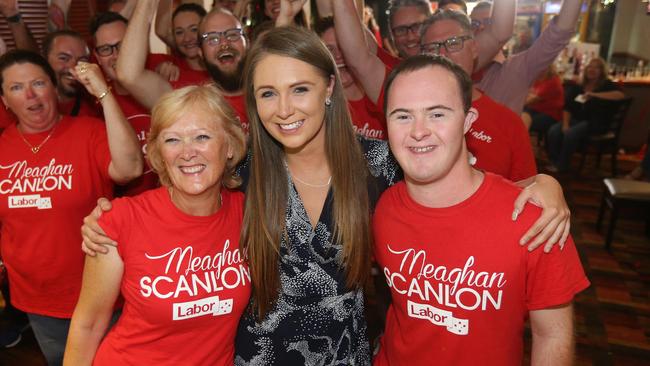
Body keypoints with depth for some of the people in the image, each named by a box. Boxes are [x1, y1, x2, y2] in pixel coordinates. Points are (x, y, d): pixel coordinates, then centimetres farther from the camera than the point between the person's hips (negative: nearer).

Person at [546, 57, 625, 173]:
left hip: (595, 123, -4)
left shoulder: (606, 85, 1)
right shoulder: (577, 87, 13)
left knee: (570, 133, -32)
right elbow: (567, 107, 7)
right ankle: (554, 162, -13)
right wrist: (565, 124, -9)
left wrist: (594, 95, -25)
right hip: (576, 120, 4)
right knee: (553, 131, -24)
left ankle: (562, 166, -19)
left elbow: (620, 95, -20)